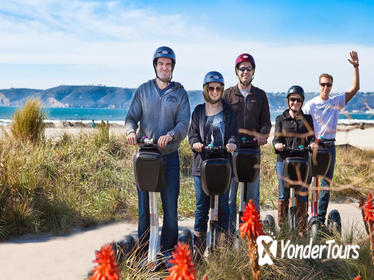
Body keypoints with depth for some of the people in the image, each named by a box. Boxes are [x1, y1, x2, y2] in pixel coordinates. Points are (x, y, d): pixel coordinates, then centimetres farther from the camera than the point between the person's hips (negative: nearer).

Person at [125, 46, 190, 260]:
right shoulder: (143, 90, 9)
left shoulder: (180, 93, 5)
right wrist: (131, 131, -16)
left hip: (170, 156, -1)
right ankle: (145, 251, 13)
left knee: (170, 205, 0)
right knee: (144, 205, 3)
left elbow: (184, 124, -5)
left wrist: (169, 135, -25)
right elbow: (132, 117, 7)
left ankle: (168, 250, 13)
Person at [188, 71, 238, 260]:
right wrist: (195, 143, -12)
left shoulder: (228, 111, 8)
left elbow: (233, 133, 4)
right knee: (201, 205, 3)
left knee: (223, 205, 1)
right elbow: (192, 133, 10)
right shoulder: (198, 111, 11)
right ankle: (198, 251, 8)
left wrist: (232, 143, -18)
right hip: (202, 165, 1)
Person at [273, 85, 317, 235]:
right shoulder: (281, 119, 13)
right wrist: (277, 144, -20)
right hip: (283, 160, 0)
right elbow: (277, 137, 3)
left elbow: (311, 136, 8)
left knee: (302, 195, 0)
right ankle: (281, 228, 10)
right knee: (283, 195, 1)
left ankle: (301, 230, 8)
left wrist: (313, 143, -15)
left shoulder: (307, 119, 16)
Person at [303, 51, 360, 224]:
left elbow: (355, 88, 2)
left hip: (329, 146, 3)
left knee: (326, 185, 7)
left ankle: (320, 220, 14)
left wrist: (355, 67, -5)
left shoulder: (337, 102, 8)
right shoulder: (310, 104, 0)